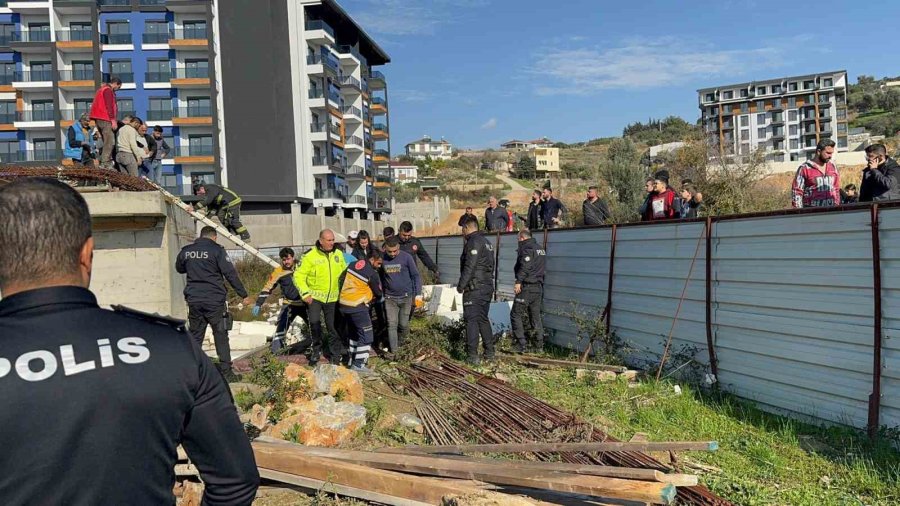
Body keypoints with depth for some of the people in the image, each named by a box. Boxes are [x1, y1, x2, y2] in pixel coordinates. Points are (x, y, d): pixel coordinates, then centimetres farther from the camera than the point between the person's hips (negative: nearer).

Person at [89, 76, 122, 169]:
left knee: (107, 142, 14)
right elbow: (109, 106, -17)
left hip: (99, 119, 11)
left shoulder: (102, 89, 25)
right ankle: (105, 164, -19)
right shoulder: (108, 90, -7)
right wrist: (113, 120, -19)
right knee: (110, 142, -13)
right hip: (105, 119, -11)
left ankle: (103, 162, 11)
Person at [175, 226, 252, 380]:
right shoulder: (217, 250, -7)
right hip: (214, 299, -4)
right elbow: (230, 274, -10)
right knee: (221, 336, 4)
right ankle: (226, 371, 5)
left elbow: (179, 269, 25)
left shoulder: (186, 251, 7)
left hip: (194, 300, 4)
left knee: (195, 337, 13)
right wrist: (244, 295, -7)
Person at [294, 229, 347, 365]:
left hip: (333, 298, 3)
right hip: (315, 296, -3)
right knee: (314, 322, -17)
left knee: (333, 326, 9)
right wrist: (305, 293, -16)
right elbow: (299, 276, -9)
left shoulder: (338, 254, 2)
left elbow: (344, 273, 13)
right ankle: (316, 349, 7)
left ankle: (335, 354, 24)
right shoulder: (310, 256, -11)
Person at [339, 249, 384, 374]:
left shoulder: (353, 264, 7)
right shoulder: (372, 273, -13)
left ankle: (352, 360, 31)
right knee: (366, 336, 1)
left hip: (343, 304, 8)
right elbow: (378, 293, -2)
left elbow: (342, 281, 15)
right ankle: (358, 365, 0)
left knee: (355, 332, 23)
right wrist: (373, 298, 22)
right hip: (357, 306, -8)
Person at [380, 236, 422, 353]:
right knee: (392, 325, -3)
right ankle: (394, 352, 1)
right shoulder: (382, 258, -5)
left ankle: (400, 344, 30)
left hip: (406, 297, -1)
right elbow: (380, 277, 8)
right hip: (390, 298, 1)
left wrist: (418, 294, -6)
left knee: (403, 324, 5)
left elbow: (416, 276, -4)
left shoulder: (406, 257, -10)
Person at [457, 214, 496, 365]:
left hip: (474, 289, -9)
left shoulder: (473, 242, -13)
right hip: (488, 287, 9)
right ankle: (489, 352, 20)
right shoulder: (487, 242, 17)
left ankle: (473, 356, -6)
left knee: (471, 321, -6)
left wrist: (460, 285, -13)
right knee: (483, 319, 16)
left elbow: (469, 267, -19)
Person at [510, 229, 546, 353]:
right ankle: (539, 345, 14)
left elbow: (525, 266, -23)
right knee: (536, 316, 14)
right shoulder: (540, 249, 19)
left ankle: (521, 344, -7)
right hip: (539, 287, 9)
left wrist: (518, 281, -25)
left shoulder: (527, 248, -10)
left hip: (527, 287, -9)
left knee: (516, 315, -2)